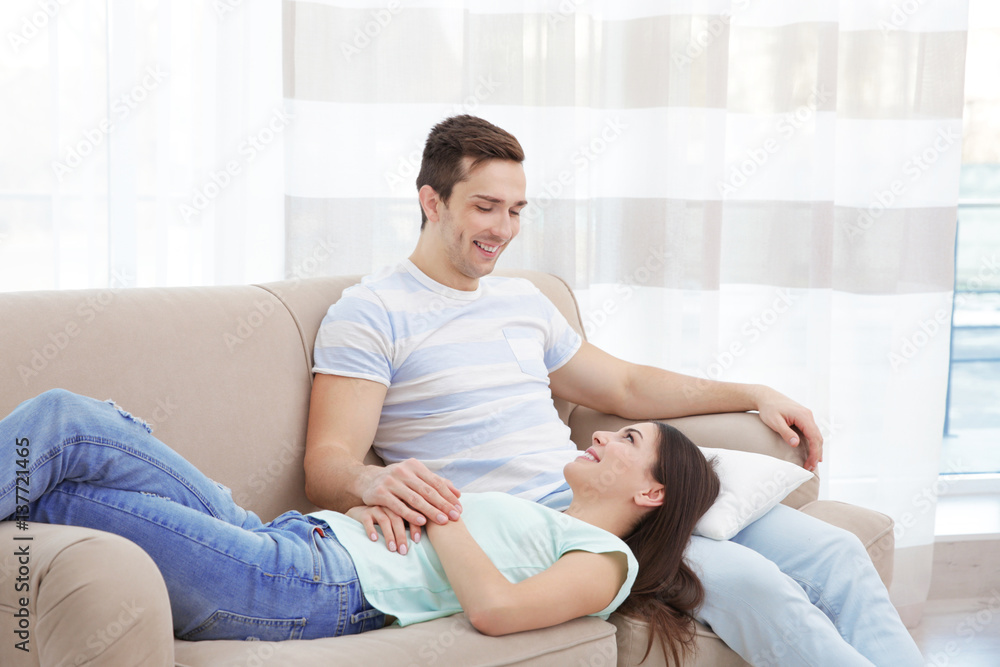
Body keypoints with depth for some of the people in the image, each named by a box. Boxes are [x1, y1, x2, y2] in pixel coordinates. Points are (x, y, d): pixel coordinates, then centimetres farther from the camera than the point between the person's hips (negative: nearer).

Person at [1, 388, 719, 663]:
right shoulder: (529, 513, 29)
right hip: (293, 538, 9)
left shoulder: (604, 559, 4)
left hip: (315, 593, -9)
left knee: (65, 423, -16)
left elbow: (494, 608, -16)